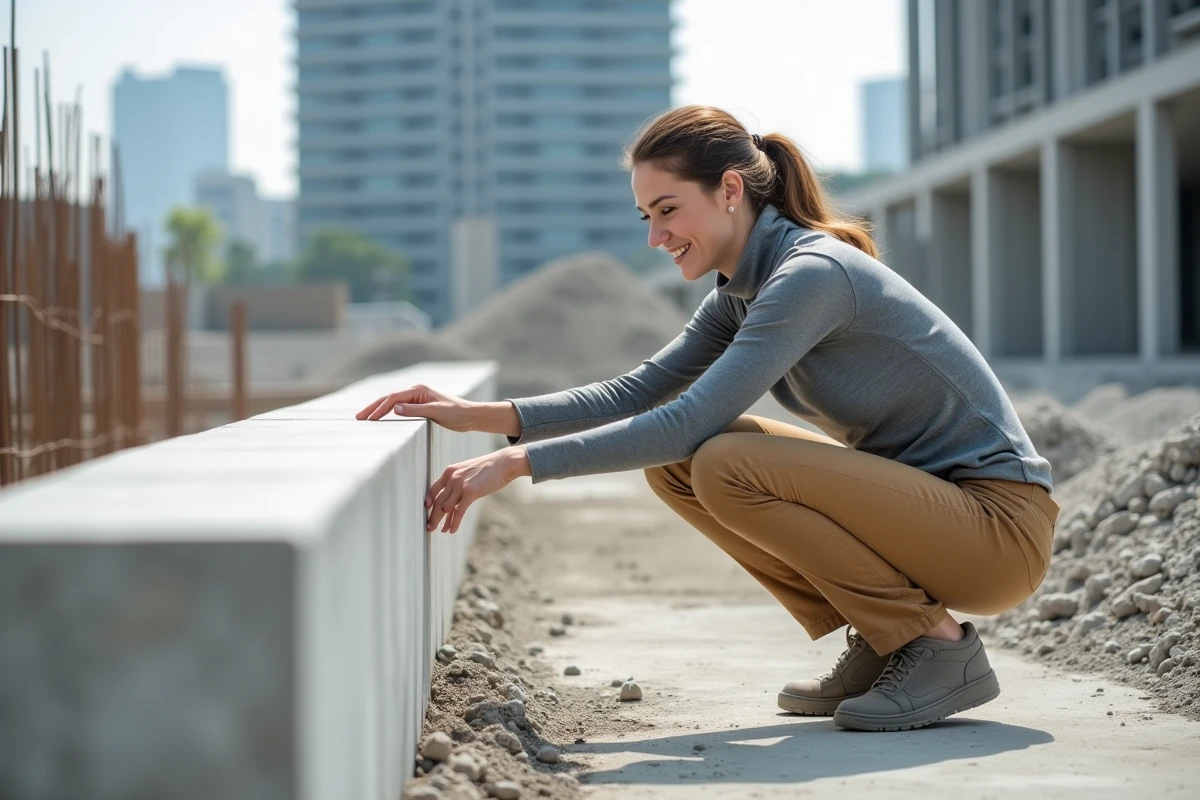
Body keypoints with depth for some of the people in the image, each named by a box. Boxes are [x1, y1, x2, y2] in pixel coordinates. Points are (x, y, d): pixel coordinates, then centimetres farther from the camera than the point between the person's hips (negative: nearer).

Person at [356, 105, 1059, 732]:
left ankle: (942, 647, -11)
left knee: (727, 464, -24)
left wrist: (517, 463, -26)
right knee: (674, 465, 0)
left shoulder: (812, 274, -21)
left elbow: (692, 419, -28)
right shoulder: (744, 289, 7)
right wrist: (481, 416, -4)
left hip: (1000, 523, -9)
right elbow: (640, 392, 7)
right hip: (913, 494, 9)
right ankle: (878, 646, 6)